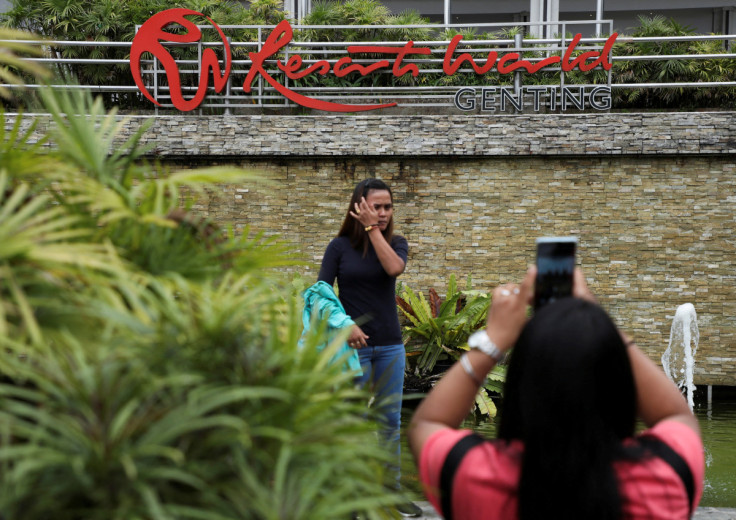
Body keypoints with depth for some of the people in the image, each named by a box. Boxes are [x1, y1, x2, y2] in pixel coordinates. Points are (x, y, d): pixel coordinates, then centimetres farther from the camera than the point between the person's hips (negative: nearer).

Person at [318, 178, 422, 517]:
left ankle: (392, 491, 17)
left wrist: (373, 229, -14)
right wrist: (344, 325, -17)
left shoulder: (395, 243, 6)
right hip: (353, 344, -3)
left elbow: (394, 267, -17)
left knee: (390, 422, 8)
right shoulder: (340, 247, -1)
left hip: (390, 345, 3)